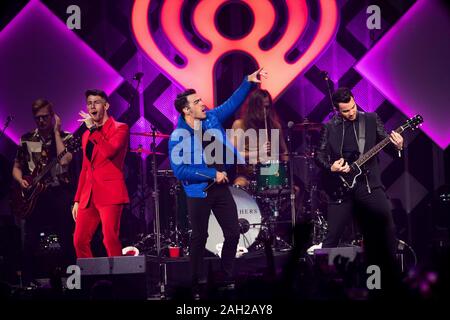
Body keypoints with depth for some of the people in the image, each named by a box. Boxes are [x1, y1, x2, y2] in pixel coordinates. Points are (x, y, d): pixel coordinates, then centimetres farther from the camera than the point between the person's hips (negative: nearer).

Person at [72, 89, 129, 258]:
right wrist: (77, 200, 19)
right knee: (80, 242, 2)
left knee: (110, 240, -16)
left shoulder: (120, 128, 1)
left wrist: (93, 129, -12)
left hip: (110, 193, -7)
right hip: (89, 196, 7)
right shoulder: (87, 135, 21)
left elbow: (109, 151, -19)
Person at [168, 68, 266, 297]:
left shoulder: (212, 118, 1)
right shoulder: (178, 137, -15)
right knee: (200, 237, 5)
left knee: (233, 233, 6)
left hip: (220, 188, 6)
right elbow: (180, 170, -20)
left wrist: (248, 82, -8)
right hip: (198, 192, -6)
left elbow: (232, 103, 6)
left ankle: (227, 278, 19)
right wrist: (212, 174, -19)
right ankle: (198, 282, 17)